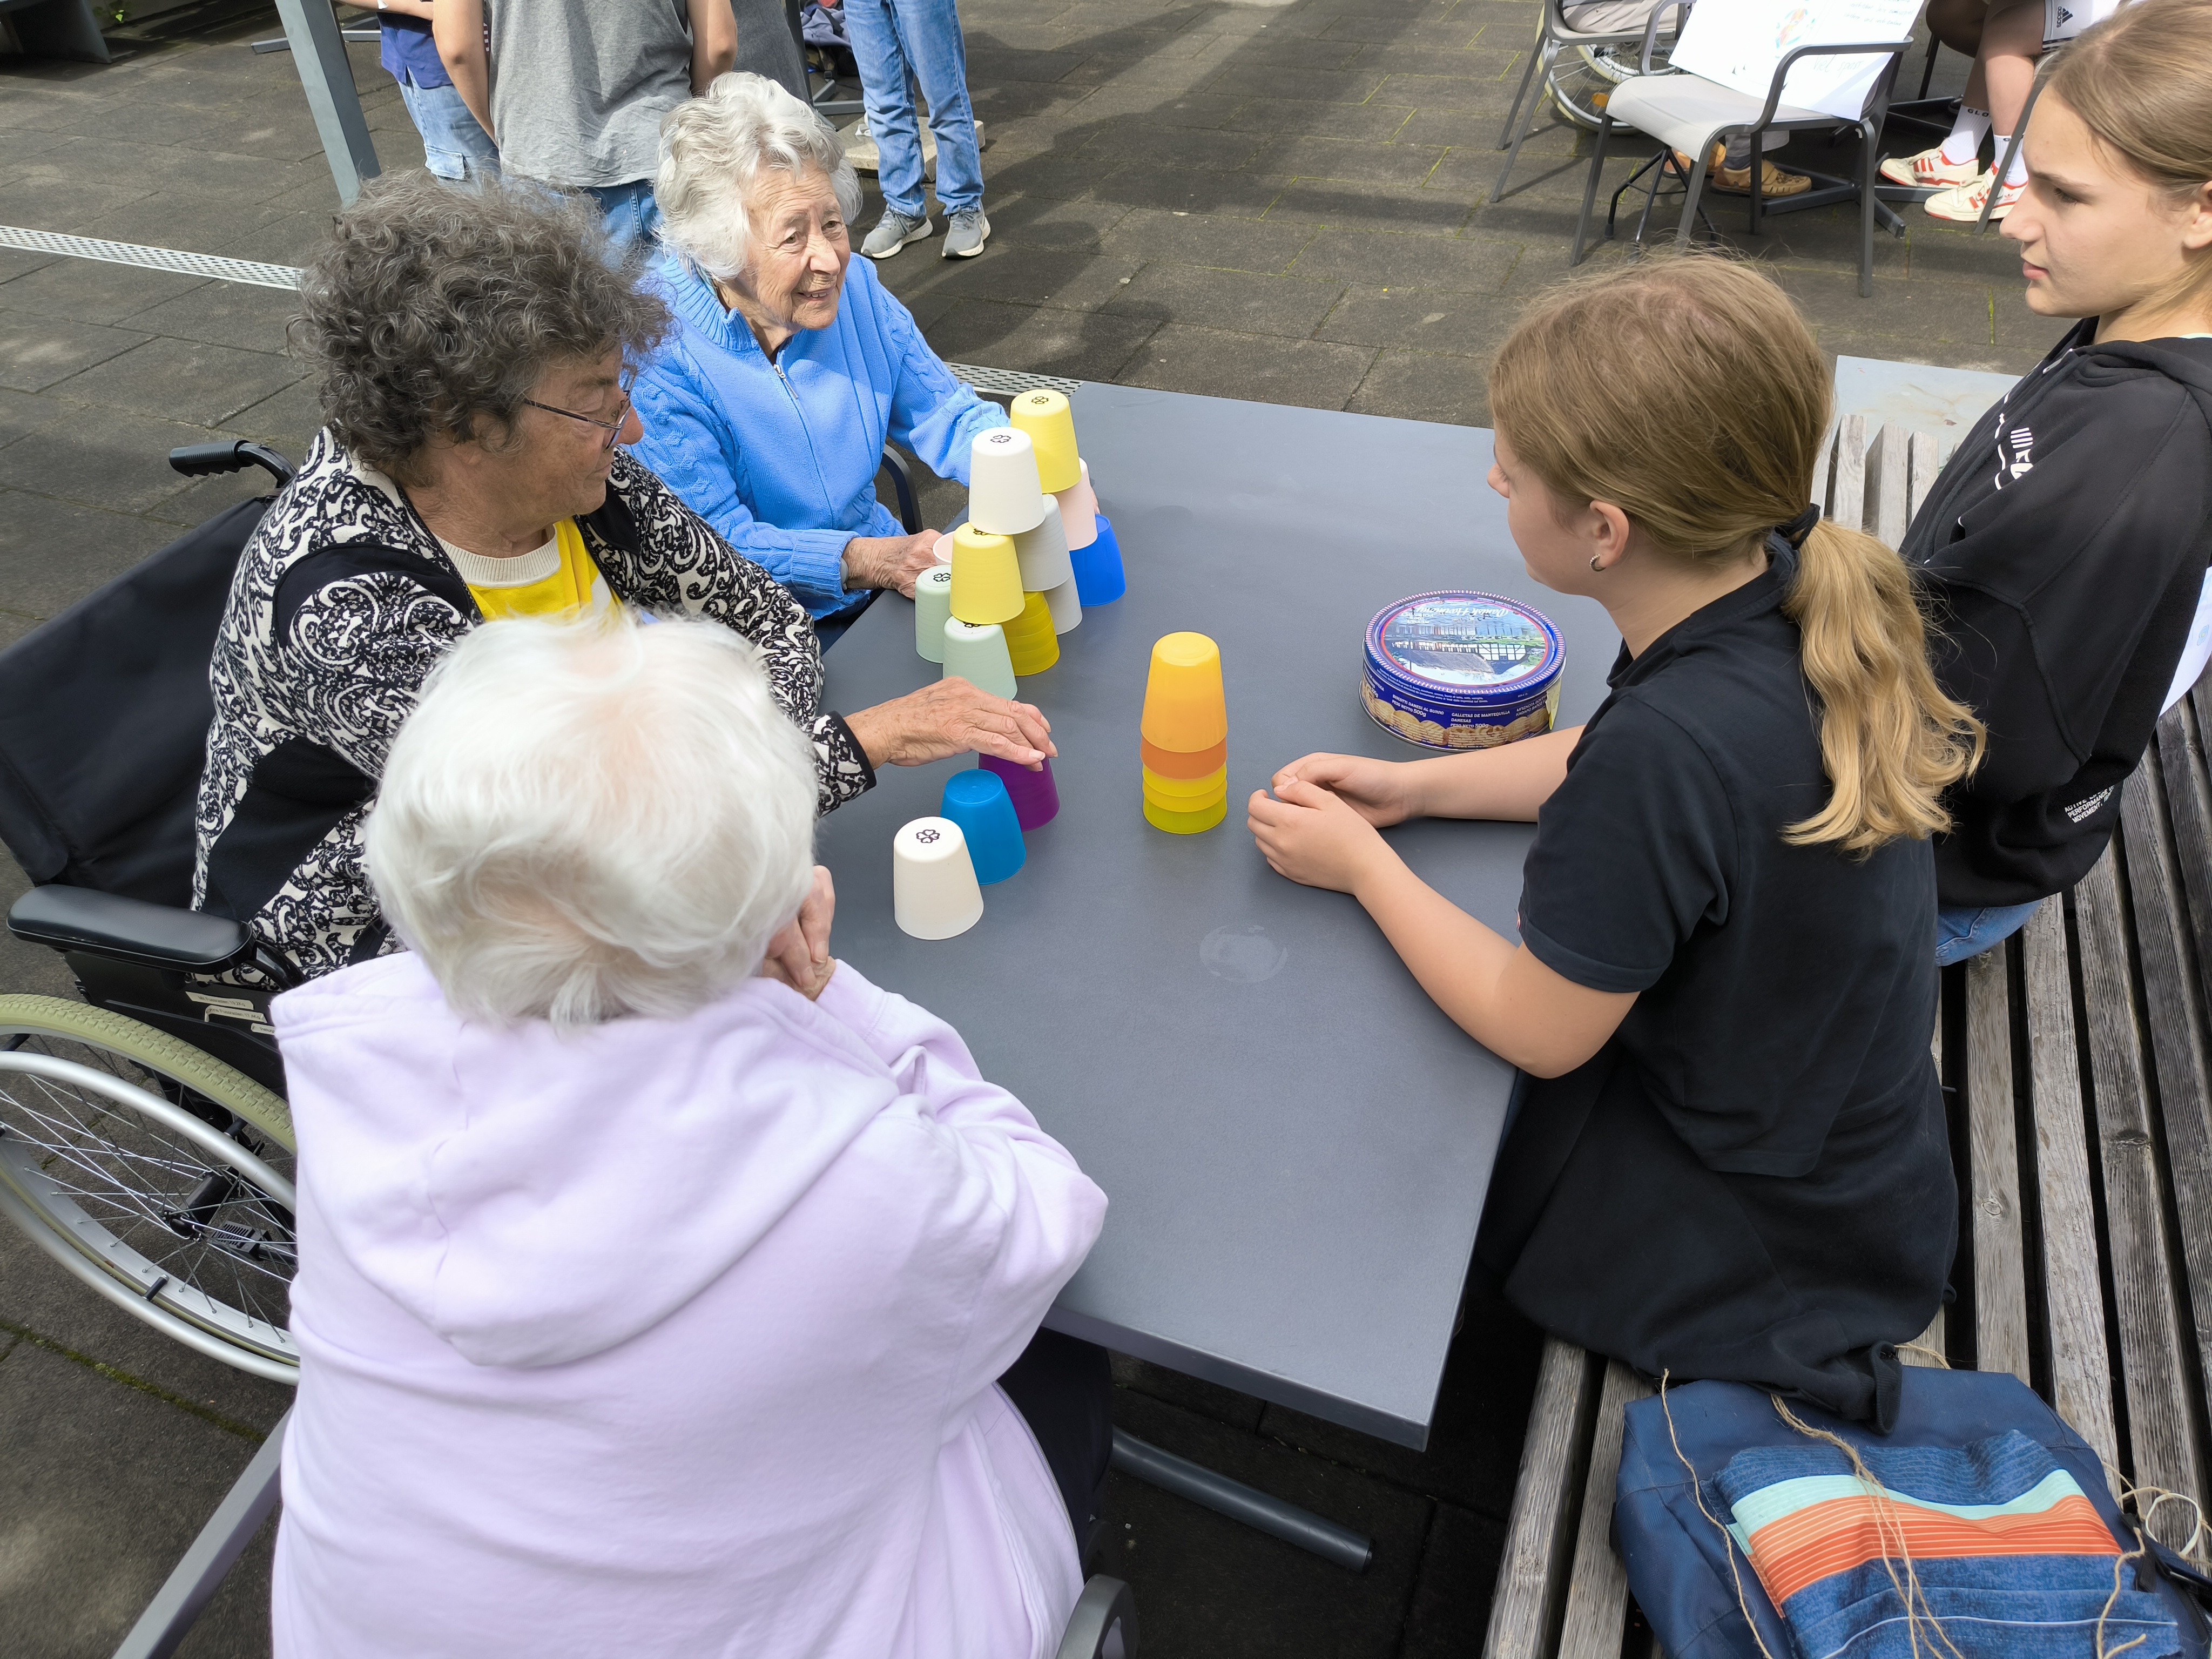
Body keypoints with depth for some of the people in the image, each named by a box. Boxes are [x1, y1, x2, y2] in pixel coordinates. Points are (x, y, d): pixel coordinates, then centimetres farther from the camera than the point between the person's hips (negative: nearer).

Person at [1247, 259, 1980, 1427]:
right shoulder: (1791, 588, -14)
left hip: (1758, 1239, -7)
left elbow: (1536, 1033, -23)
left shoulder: (1667, 747, -39)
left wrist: (1363, 863, -12)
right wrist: (1412, 786, 1)